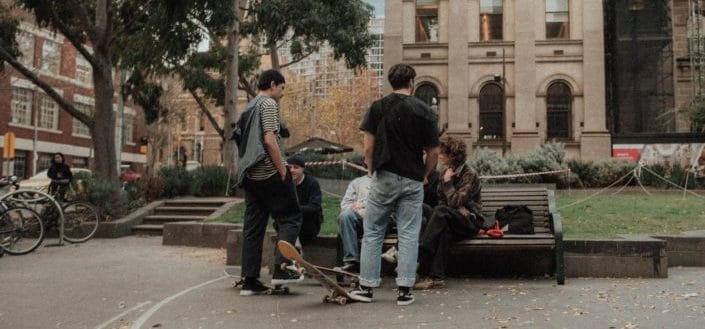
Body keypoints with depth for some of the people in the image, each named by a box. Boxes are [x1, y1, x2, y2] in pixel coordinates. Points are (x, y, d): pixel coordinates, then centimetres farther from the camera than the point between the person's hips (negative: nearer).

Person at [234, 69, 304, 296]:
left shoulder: (249, 108, 22)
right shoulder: (269, 103, -5)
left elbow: (241, 142, 22)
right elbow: (270, 140, -17)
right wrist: (283, 171, -14)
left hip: (249, 175, 9)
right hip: (269, 173, -9)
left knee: (253, 227, 7)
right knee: (290, 217, 0)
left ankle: (249, 281, 8)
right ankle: (281, 268, -11)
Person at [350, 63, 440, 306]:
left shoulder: (377, 107, 0)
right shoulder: (425, 111, 1)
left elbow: (368, 147, -2)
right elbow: (433, 153, 1)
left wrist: (372, 172, 11)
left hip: (383, 178, 0)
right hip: (412, 181, 0)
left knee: (373, 233, 9)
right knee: (408, 235, 6)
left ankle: (366, 287, 13)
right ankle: (405, 290, 7)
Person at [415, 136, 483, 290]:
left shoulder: (470, 175, -8)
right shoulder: (446, 173, 13)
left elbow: (455, 201, -17)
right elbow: (441, 200, 15)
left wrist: (448, 182, -9)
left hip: (470, 221, -5)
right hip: (450, 221, 5)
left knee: (441, 211, -34)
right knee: (443, 229, -34)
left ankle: (418, 257, -42)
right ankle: (436, 276, -43)